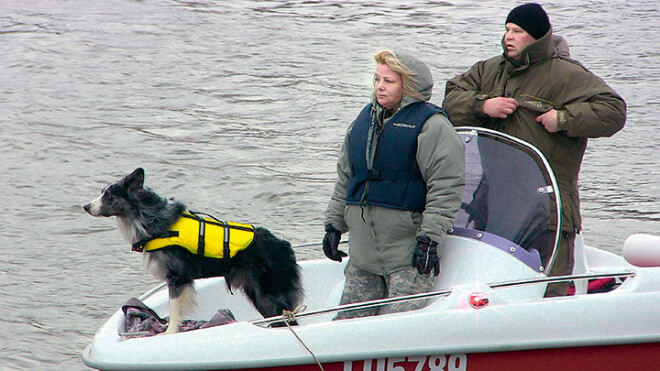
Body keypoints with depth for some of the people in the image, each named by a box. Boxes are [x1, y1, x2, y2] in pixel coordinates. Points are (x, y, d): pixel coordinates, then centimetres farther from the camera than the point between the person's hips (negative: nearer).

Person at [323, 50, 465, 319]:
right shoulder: (363, 120, 15)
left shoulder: (431, 125, -8)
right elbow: (344, 178, 24)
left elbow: (445, 188, -13)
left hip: (408, 255, -7)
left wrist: (429, 238, -18)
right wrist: (334, 224, 19)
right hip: (362, 253, 7)